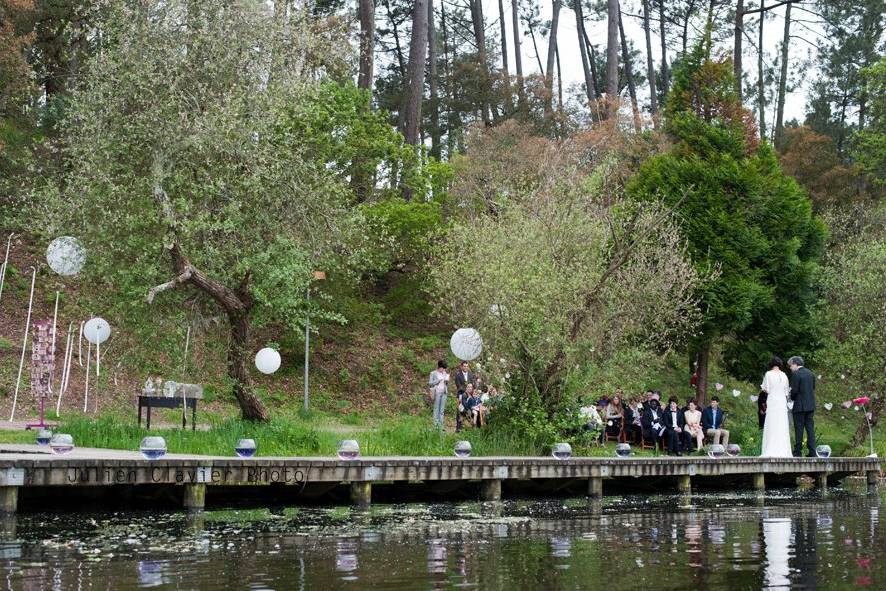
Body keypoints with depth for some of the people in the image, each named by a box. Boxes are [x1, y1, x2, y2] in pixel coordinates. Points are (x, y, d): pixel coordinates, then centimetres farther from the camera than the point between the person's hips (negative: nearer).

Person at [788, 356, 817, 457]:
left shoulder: (795, 374, -12)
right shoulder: (811, 373, 11)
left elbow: (794, 390, -14)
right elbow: (813, 388, 14)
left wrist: (791, 398, 4)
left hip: (800, 406, -7)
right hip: (810, 405, 7)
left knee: (799, 429, -1)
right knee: (810, 428, 8)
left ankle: (798, 452, 2)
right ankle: (812, 452, 7)